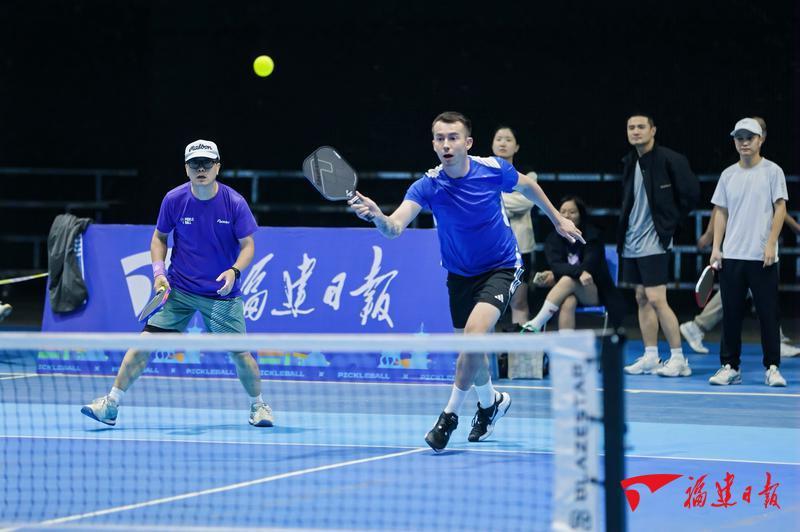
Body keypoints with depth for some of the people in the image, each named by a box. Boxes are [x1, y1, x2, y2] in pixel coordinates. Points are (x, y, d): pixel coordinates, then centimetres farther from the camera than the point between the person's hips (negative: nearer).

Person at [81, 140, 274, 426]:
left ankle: (258, 405, 22)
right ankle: (111, 404, -1)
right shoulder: (174, 199, -7)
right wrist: (158, 271, -6)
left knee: (240, 353, -4)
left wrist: (235, 270, -23)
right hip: (177, 289, 1)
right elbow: (159, 237, 8)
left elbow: (248, 245, -4)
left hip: (222, 293, -1)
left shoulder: (235, 203, -12)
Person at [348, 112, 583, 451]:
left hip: (501, 267, -2)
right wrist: (377, 216, -59)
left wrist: (558, 219, 15)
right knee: (470, 347, 12)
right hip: (460, 274, 2)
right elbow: (395, 227, -37)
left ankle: (450, 415, -12)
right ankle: (490, 403, 45)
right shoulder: (428, 186, -21)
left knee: (475, 331, -25)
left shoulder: (493, 169, -18)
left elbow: (527, 186, 5)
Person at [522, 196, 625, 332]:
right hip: (565, 291, 2)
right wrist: (579, 272, -35)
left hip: (594, 291, -1)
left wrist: (555, 274, -25)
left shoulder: (592, 236, -4)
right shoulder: (553, 239, 2)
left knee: (568, 280, -33)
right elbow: (556, 265, -13)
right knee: (568, 302, -36)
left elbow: (589, 266, -15)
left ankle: (535, 325, -41)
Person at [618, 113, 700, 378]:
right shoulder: (629, 162, 12)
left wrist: (670, 222, -7)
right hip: (631, 243, 8)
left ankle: (678, 359, -4)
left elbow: (691, 192, -11)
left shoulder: (670, 160, -11)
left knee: (656, 300, -10)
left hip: (653, 243, -8)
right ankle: (650, 358, 15)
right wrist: (622, 230, 10)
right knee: (642, 299, 10)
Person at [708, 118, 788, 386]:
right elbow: (721, 213, 13)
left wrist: (770, 244, -12)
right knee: (731, 314, 4)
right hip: (731, 256, 3)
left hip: (763, 258, -3)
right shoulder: (728, 175, 11)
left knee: (768, 314, -2)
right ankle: (730, 367, 10)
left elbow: (780, 208, -3)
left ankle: (772, 368, 3)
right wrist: (716, 248, 4)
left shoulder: (772, 171, 0)